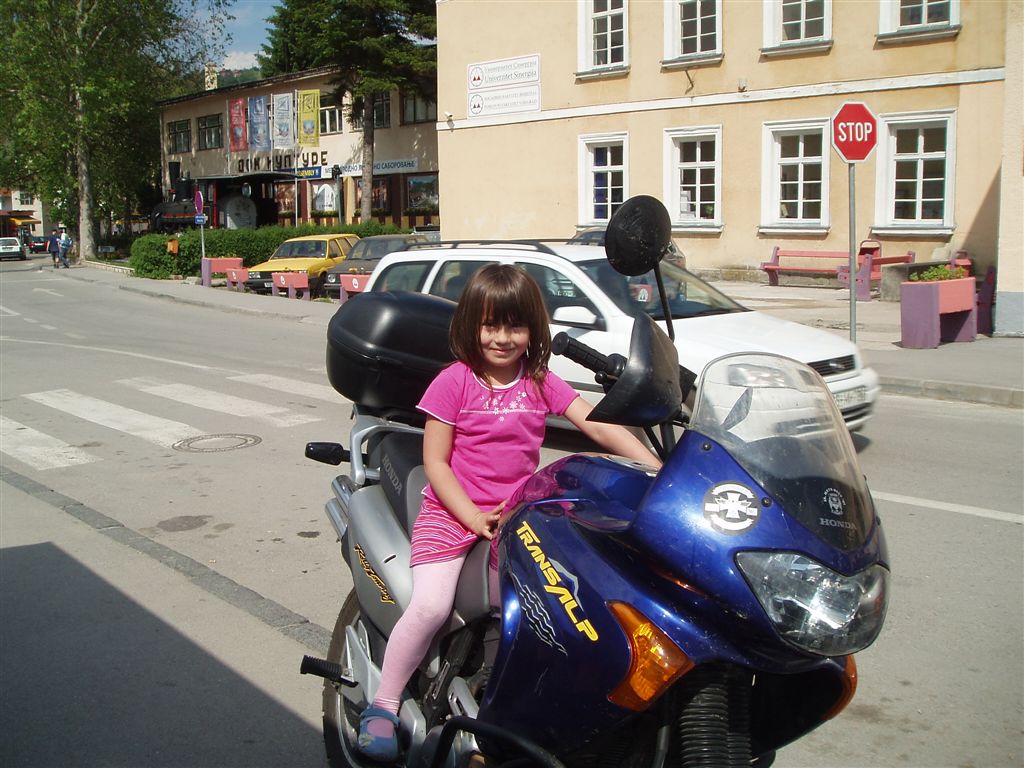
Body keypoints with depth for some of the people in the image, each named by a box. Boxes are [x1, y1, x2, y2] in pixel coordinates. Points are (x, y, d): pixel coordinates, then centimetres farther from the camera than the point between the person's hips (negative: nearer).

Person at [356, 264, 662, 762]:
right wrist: (474, 518, -15)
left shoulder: (540, 382, 5)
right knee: (429, 608, -17)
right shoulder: (454, 381, -5)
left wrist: (657, 469, -16)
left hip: (515, 514, 3)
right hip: (451, 510, -3)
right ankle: (382, 706, 1)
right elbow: (434, 462, -6)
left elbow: (599, 426, -4)